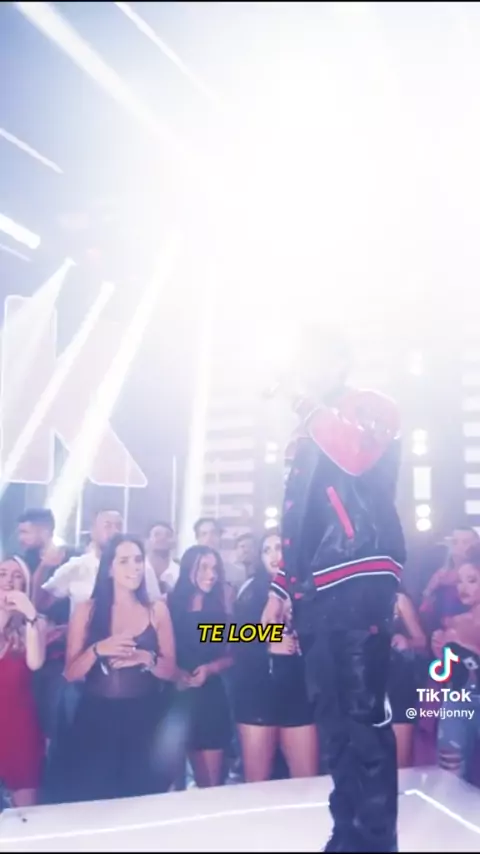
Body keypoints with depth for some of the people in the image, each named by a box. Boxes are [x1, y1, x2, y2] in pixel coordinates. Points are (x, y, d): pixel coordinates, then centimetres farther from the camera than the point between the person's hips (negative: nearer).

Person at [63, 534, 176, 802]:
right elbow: (71, 674, 0)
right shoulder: (87, 610, 1)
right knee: (91, 798, 0)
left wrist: (146, 658, -15)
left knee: (142, 798, 3)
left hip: (144, 718, 1)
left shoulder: (157, 610, 3)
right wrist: (97, 650, -18)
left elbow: (170, 671, 4)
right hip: (96, 718, -1)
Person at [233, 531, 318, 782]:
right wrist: (268, 647, -14)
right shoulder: (251, 594, 5)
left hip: (298, 695, 0)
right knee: (256, 783, 6)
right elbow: (237, 646, -1)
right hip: (256, 695, 0)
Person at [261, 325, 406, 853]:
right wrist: (279, 589, 19)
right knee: (334, 716, 9)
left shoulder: (369, 408, 3)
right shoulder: (307, 436, 24)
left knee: (362, 714, -7)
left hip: (358, 582, -7)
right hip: (315, 591, 8)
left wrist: (311, 403, -11)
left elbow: (357, 457, -22)